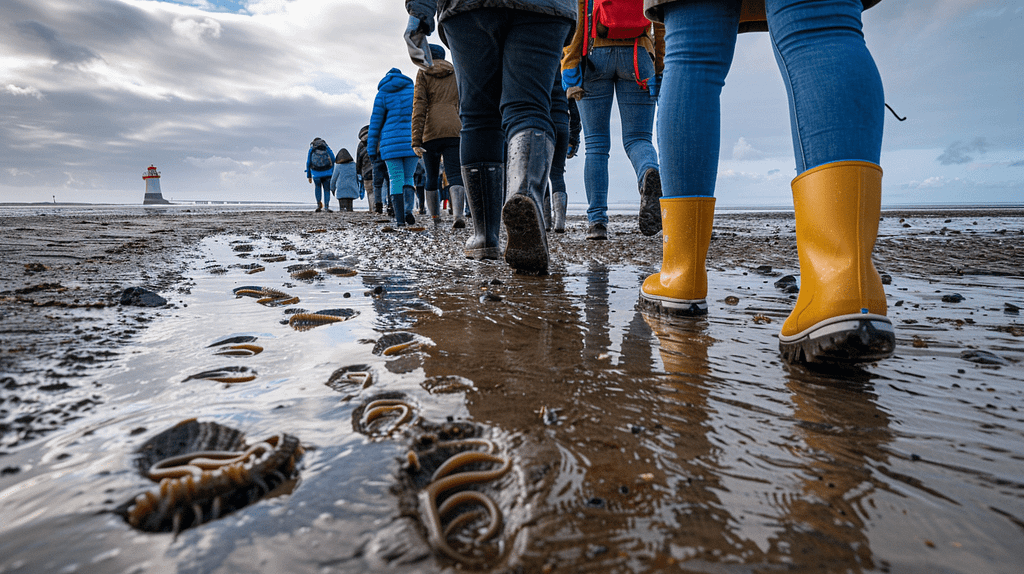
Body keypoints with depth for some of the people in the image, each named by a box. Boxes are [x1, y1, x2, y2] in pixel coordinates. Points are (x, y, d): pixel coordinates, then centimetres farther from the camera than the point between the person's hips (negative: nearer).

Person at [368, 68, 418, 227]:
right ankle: (409, 210, -12)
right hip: (411, 142, 1)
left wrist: (371, 148, 7)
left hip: (391, 143, -1)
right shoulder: (413, 90, 11)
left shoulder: (382, 94, 7)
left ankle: (400, 219, -4)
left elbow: (376, 121, 4)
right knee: (408, 178, 11)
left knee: (396, 180, 2)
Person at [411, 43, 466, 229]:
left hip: (431, 131, -1)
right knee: (455, 175, -7)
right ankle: (458, 215, -29)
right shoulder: (456, 73, 17)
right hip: (455, 130, 1)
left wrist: (416, 140, -8)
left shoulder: (423, 73, 8)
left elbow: (419, 107, -2)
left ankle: (434, 219, 15)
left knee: (431, 176, 11)